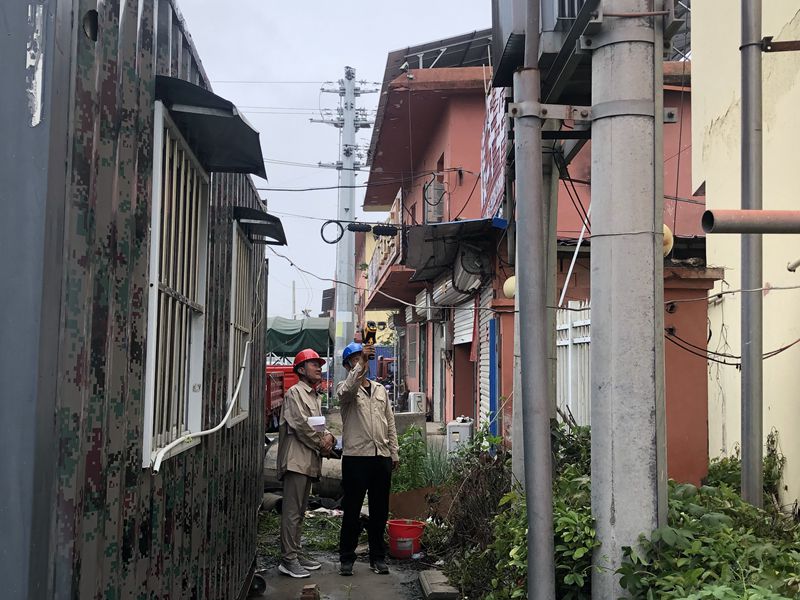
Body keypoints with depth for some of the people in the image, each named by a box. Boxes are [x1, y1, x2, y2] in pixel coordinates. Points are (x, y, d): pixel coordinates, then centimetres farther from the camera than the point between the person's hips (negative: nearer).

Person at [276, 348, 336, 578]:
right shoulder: (295, 392, -6)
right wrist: (321, 442, -6)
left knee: (300, 511, 14)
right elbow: (300, 424, -15)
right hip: (296, 460, -9)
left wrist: (328, 437, 1)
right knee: (292, 511, -8)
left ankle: (296, 553, 20)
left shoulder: (316, 397, 22)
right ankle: (288, 559, -7)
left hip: (310, 462, 9)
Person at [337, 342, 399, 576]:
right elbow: (348, 389, -27)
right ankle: (346, 558, 12)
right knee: (352, 510, 2)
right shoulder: (345, 388, 1)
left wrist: (394, 454, 12)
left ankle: (378, 557, 20)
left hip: (382, 457, 5)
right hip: (356, 457, -4)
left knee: (380, 511, 9)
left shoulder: (380, 390, 16)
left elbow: (390, 424, 17)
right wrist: (361, 363, -35)